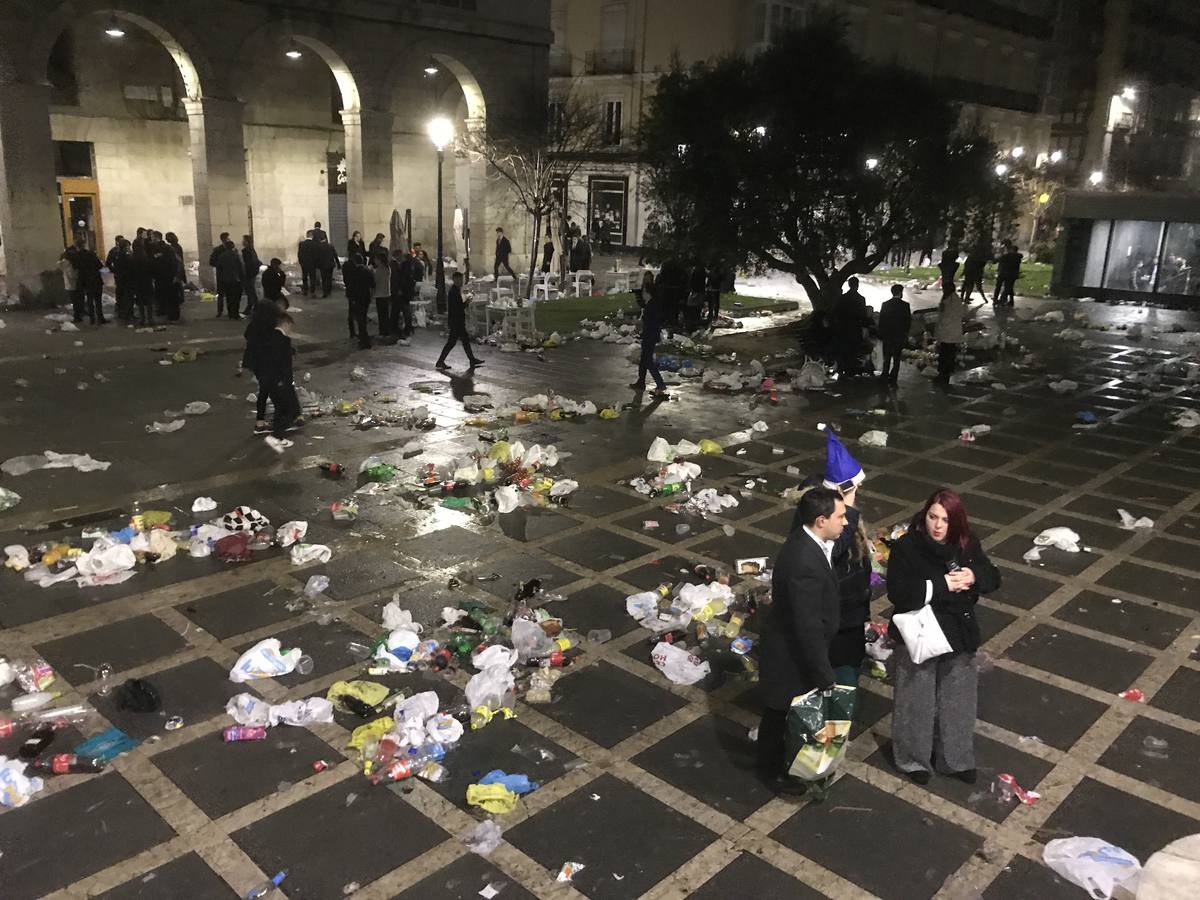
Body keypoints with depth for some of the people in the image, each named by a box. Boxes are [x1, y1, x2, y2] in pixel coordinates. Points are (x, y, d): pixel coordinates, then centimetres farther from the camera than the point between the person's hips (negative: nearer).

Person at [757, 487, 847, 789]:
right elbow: (808, 627, -30)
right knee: (781, 714, 16)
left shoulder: (805, 540, -6)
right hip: (790, 655, -9)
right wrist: (826, 679, -24)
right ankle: (773, 770, 39)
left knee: (794, 710, 28)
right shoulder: (805, 563, -37)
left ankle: (783, 758, 51)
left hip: (797, 644, 9)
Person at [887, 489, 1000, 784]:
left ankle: (955, 759, 39)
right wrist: (942, 585, -30)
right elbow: (899, 594, -27)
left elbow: (993, 578, 3)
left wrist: (975, 577, -20)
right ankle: (913, 759, 32)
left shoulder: (967, 545, -4)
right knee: (916, 703, 11)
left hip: (958, 637, 5)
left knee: (958, 701, 19)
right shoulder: (906, 547, -20)